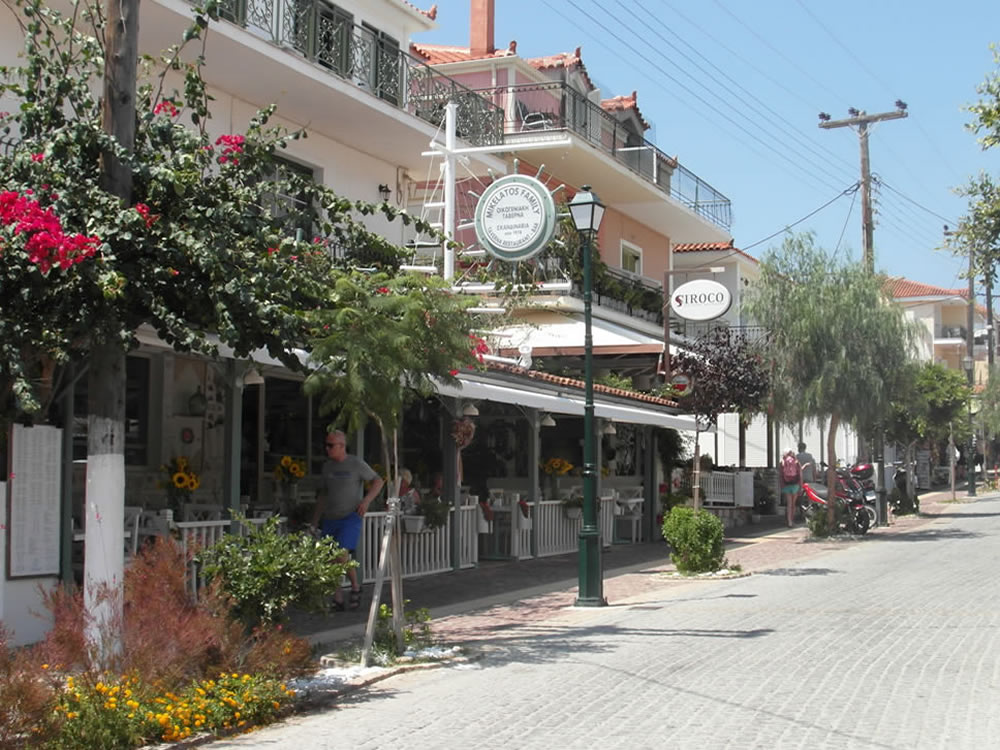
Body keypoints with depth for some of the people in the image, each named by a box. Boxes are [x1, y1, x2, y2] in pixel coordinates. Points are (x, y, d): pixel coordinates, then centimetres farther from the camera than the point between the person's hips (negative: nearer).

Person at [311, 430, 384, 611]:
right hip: (330, 520, 6)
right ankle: (338, 600, 9)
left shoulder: (356, 464, -3)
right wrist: (315, 522, 18)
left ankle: (355, 587, 3)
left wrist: (366, 500, -17)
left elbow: (378, 481, -1)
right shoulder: (327, 466, 13)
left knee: (342, 556, -21)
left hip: (350, 518, -6)